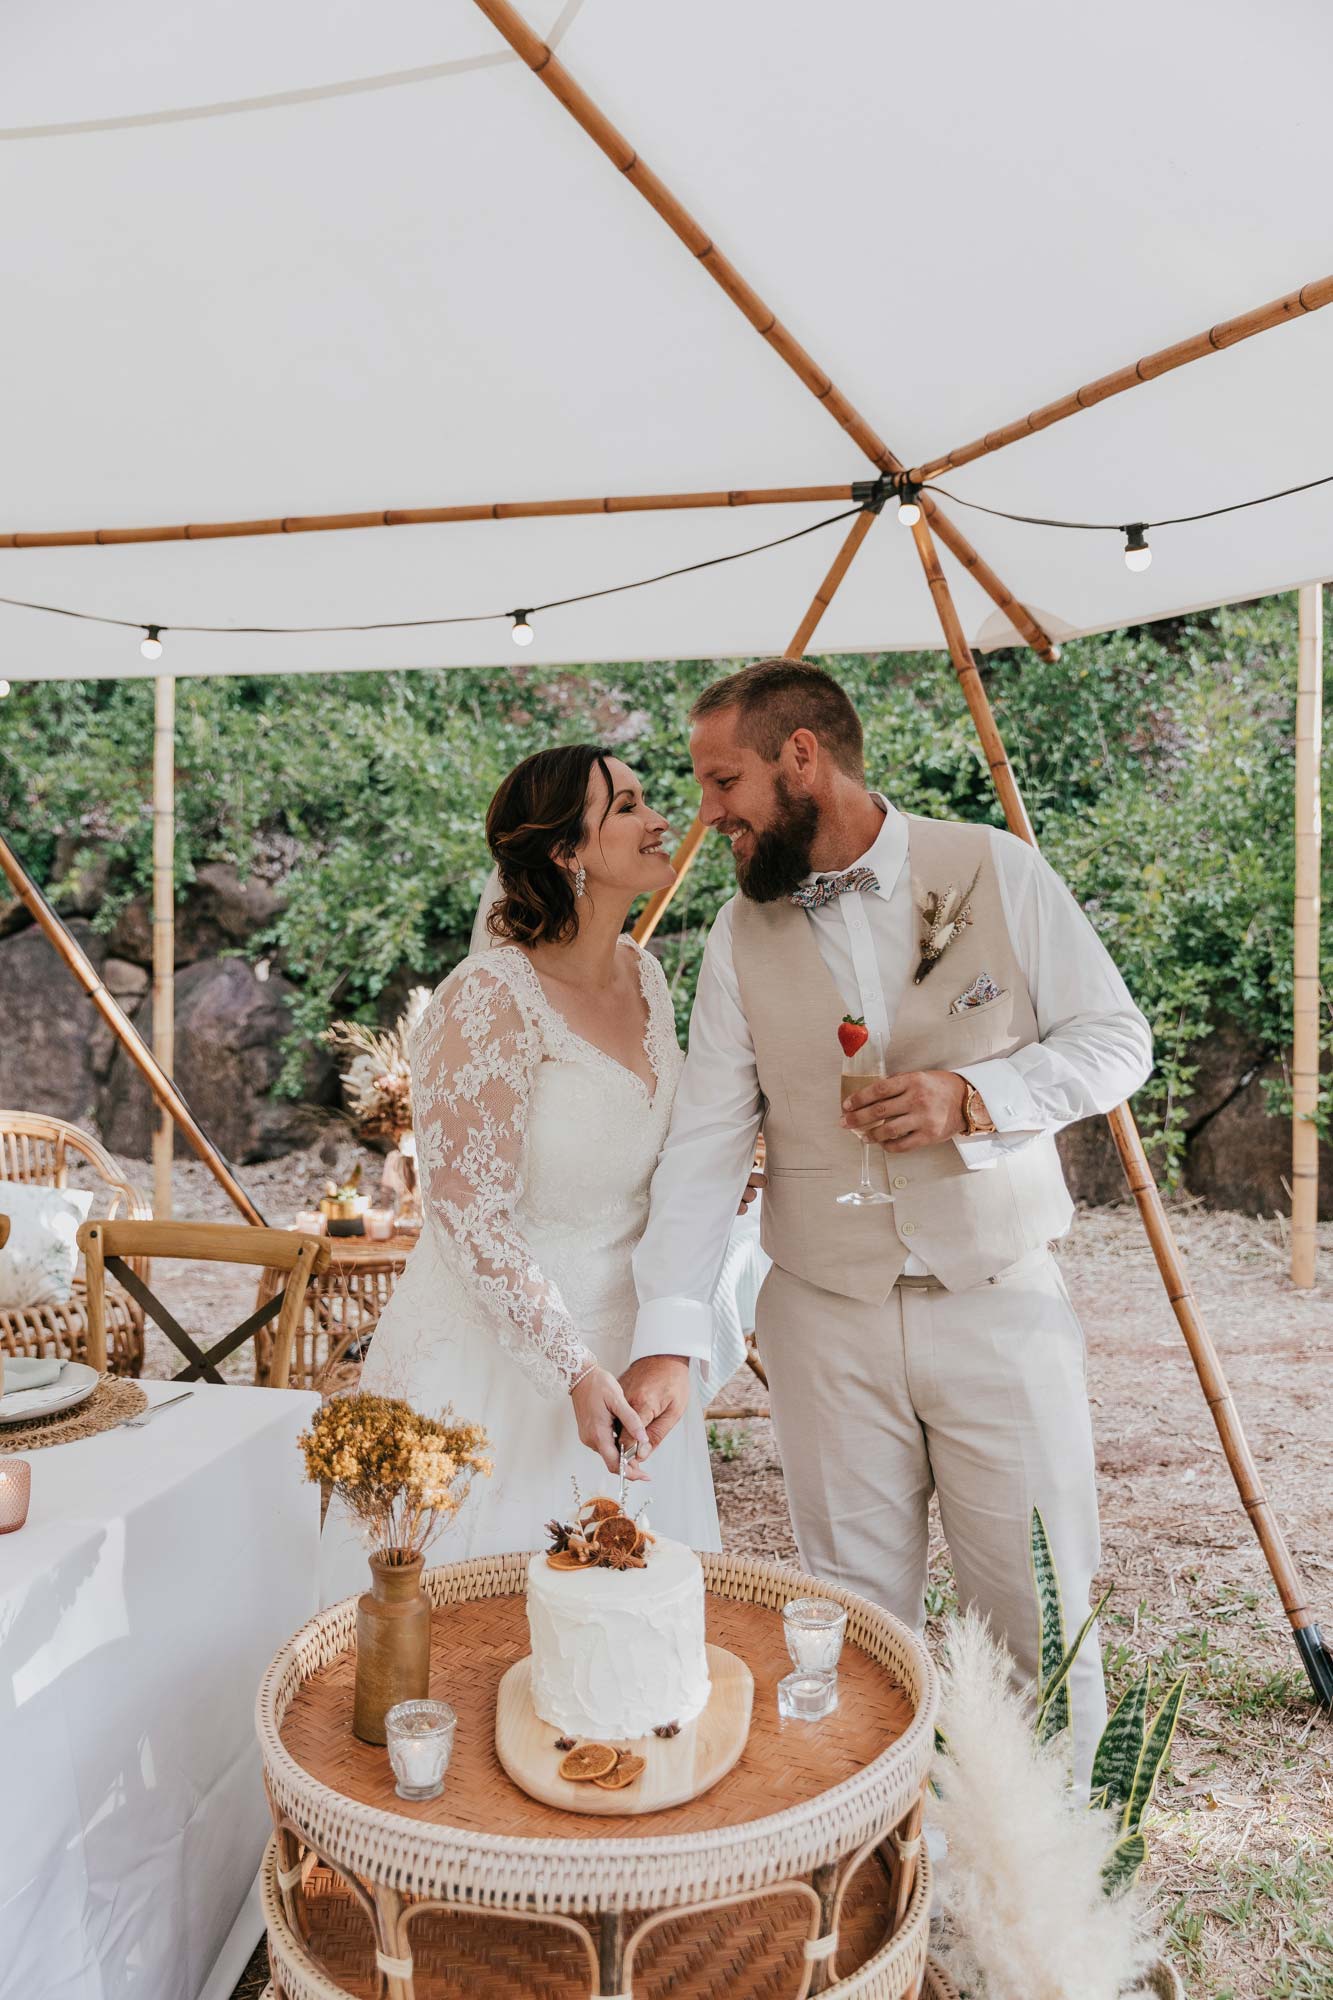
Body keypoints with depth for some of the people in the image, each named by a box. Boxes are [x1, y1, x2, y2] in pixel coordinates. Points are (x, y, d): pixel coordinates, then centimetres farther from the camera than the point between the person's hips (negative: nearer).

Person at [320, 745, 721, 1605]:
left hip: (624, 1347, 7)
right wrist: (575, 1372, -22)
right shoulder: (488, 1001, -22)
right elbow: (471, 1221, -21)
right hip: (500, 1362, -7)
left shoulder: (643, 971, 1)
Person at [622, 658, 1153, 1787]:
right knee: (857, 1615, 12)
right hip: (826, 1321, 2)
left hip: (1002, 1303, -1)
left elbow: (1117, 1039, -1)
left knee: (1043, 1609, 10)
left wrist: (975, 1094, -19)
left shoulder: (999, 871, -5)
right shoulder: (741, 932, 1)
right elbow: (706, 1138, -5)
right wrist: (668, 1339, -15)